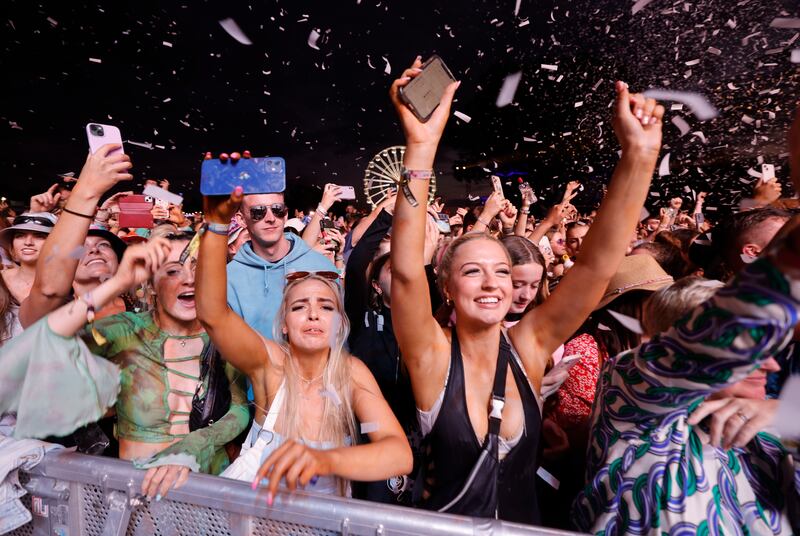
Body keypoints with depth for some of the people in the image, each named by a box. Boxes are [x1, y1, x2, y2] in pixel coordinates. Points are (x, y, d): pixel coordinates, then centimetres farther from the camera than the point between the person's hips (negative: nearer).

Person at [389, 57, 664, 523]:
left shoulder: (528, 346, -10)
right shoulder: (432, 354, -17)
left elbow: (598, 263, -19)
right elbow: (406, 272, -33)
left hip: (525, 525, 2)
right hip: (446, 526, -2)